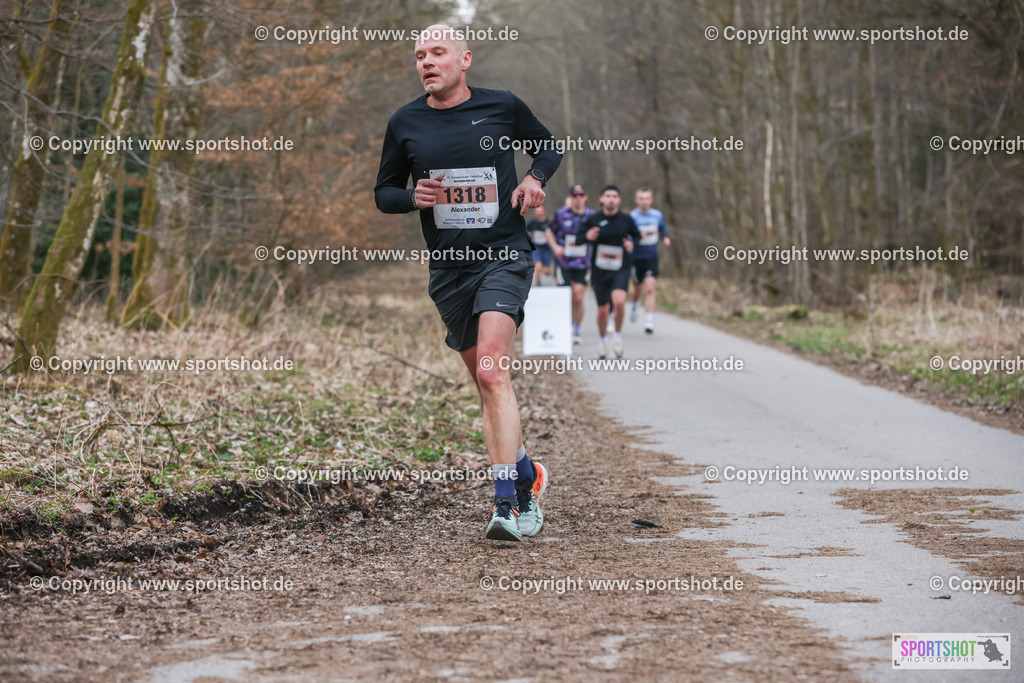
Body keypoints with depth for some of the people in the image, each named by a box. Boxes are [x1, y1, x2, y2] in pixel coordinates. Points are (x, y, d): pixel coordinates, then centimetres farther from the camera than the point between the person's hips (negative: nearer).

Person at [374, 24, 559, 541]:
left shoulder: (503, 106, 1)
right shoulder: (405, 124, 5)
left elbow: (550, 146, 18)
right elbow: (383, 192, 14)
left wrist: (535, 179, -2)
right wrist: (413, 197, -8)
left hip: (505, 257, -4)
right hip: (448, 269, 4)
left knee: (490, 372, -20)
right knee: (486, 381, 11)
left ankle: (506, 503, -23)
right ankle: (527, 476, 33)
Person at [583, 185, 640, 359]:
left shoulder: (626, 219, 1)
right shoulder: (593, 220, -1)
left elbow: (636, 235, 18)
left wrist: (632, 244, -4)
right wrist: (587, 236, -16)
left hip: (621, 269, -1)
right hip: (599, 271, 1)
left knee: (619, 301, -26)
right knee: (603, 310, 5)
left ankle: (618, 336, -3)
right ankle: (603, 341, 32)